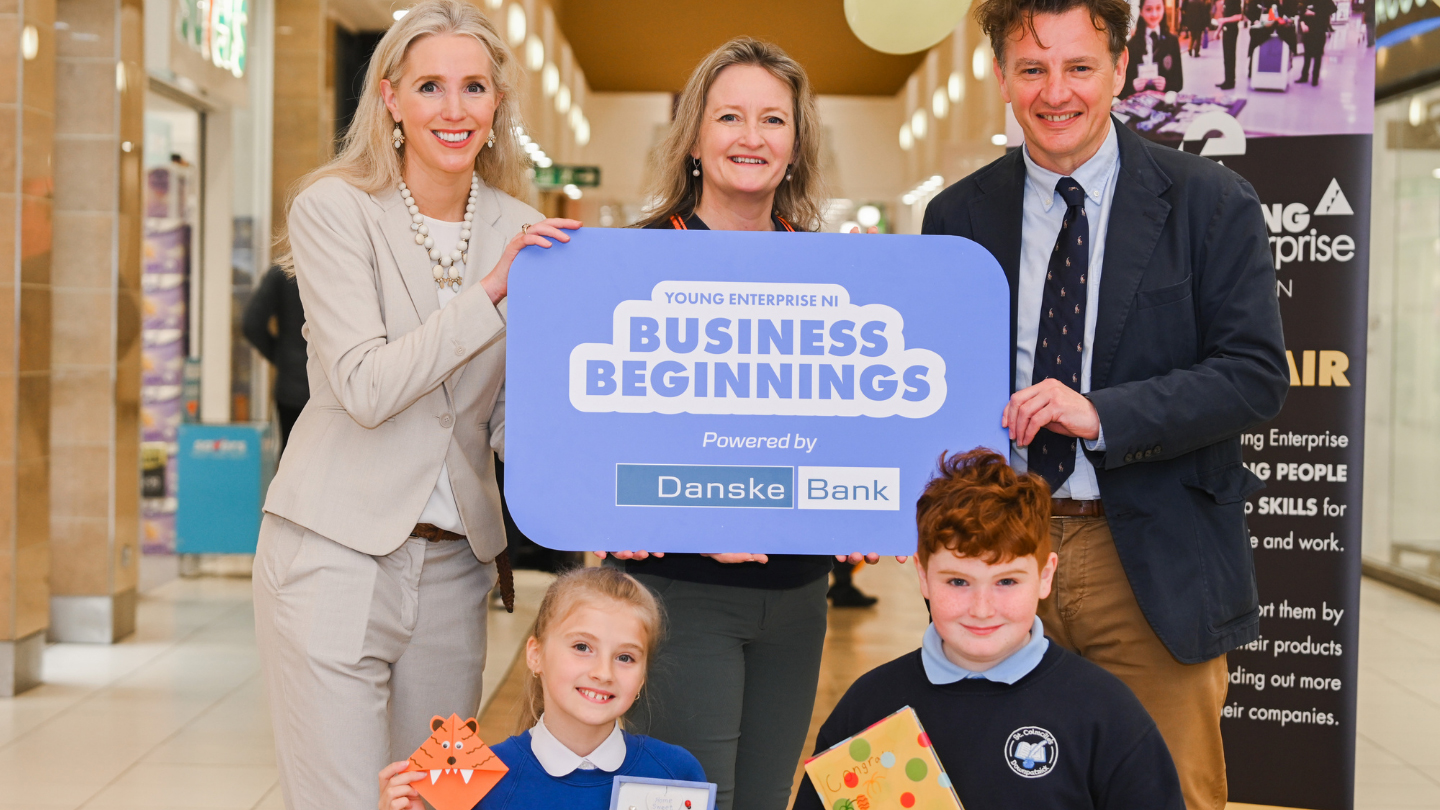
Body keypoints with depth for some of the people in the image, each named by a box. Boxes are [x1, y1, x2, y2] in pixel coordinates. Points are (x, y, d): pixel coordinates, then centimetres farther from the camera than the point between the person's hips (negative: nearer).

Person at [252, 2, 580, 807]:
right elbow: (366, 388, -16)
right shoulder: (334, 209, -6)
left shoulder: (522, 231, 6)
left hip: (456, 558, 4)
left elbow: (511, 418, 8)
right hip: (337, 552, -4)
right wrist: (489, 290, -21)